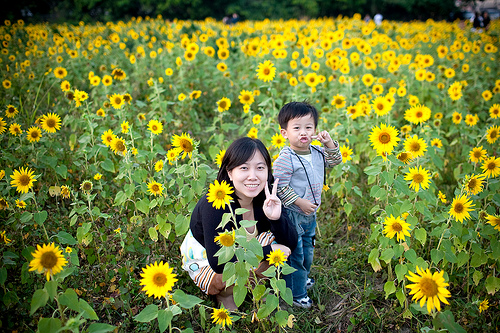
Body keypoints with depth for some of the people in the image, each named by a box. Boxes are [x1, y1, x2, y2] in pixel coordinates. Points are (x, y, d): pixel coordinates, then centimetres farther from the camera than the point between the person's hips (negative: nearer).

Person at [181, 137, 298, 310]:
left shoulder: (266, 197, -17)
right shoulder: (215, 205, -34)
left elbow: (290, 244, -16)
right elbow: (218, 261, -39)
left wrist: (276, 218, -35)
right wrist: (267, 251, -35)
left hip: (240, 250, 6)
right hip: (204, 262, -5)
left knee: (274, 239, -17)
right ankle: (223, 294, 2)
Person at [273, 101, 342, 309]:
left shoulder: (317, 152, 1)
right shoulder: (286, 158, -22)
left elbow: (335, 161, 15)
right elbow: (279, 187, -22)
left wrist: (329, 144, -3)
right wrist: (299, 202, -23)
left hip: (310, 214, 8)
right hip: (292, 215, -8)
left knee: (308, 250, 25)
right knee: (295, 254, 4)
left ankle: (303, 278, 49)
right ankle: (296, 293, 20)